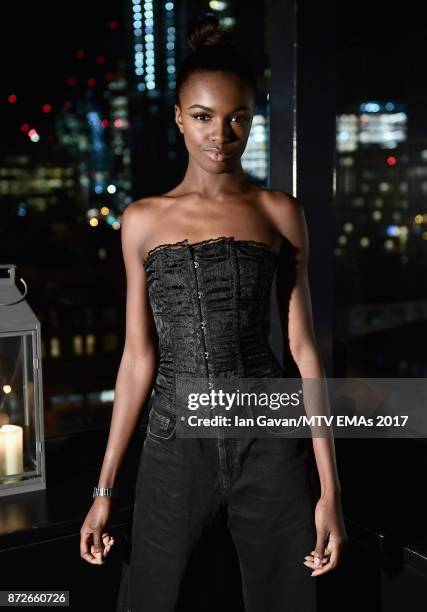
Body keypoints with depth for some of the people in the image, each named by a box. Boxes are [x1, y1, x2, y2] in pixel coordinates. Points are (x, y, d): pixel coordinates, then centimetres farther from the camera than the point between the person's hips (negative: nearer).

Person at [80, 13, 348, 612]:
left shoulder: (279, 212, 2)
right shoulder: (143, 219, 4)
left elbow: (302, 345, 1)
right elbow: (139, 356, 6)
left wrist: (330, 486, -2)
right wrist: (104, 488, 5)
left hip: (271, 446, 0)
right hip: (176, 445, 1)